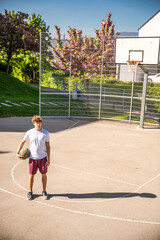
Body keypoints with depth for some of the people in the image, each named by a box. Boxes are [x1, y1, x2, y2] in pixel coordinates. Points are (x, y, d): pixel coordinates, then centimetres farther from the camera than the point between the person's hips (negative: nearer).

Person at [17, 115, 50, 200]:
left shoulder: (45, 133, -6)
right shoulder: (29, 133, -5)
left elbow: (48, 146, -2)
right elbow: (22, 142, 9)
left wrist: (48, 159, -5)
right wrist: (18, 153, 3)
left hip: (43, 158, 0)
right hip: (32, 158, 0)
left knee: (44, 174, 8)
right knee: (31, 175, 8)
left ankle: (44, 191, 26)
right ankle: (30, 192, 27)